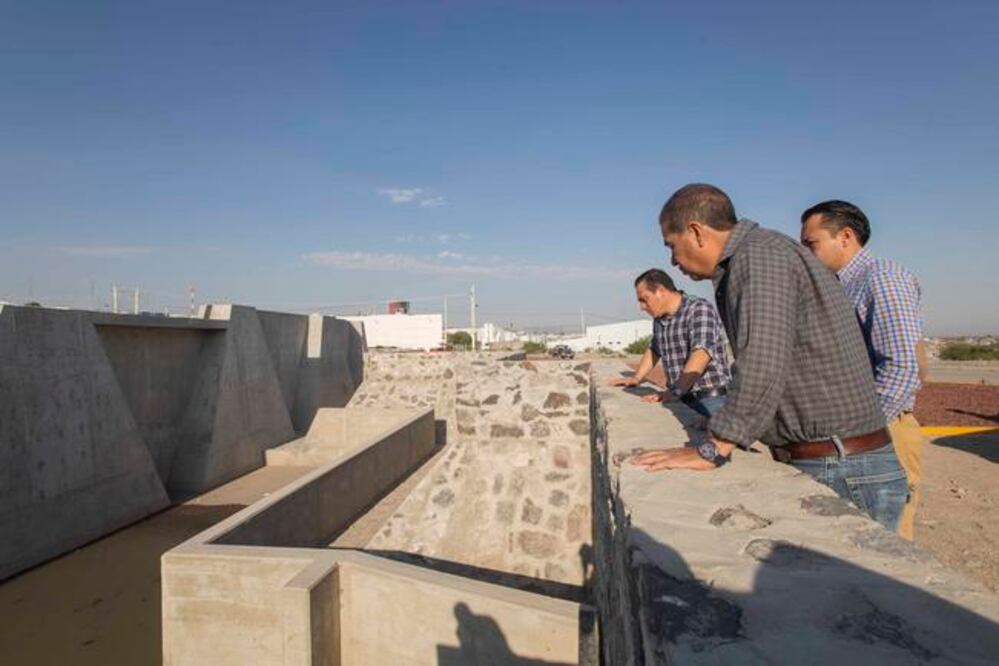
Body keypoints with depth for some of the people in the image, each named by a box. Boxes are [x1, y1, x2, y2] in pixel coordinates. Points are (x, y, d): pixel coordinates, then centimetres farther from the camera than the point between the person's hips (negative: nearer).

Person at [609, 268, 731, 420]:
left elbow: (701, 354, -26)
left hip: (710, 398, -6)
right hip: (682, 400, 6)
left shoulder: (699, 309, -13)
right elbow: (653, 350, 28)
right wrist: (636, 378, 17)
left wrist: (674, 392, -32)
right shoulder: (659, 320, 11)